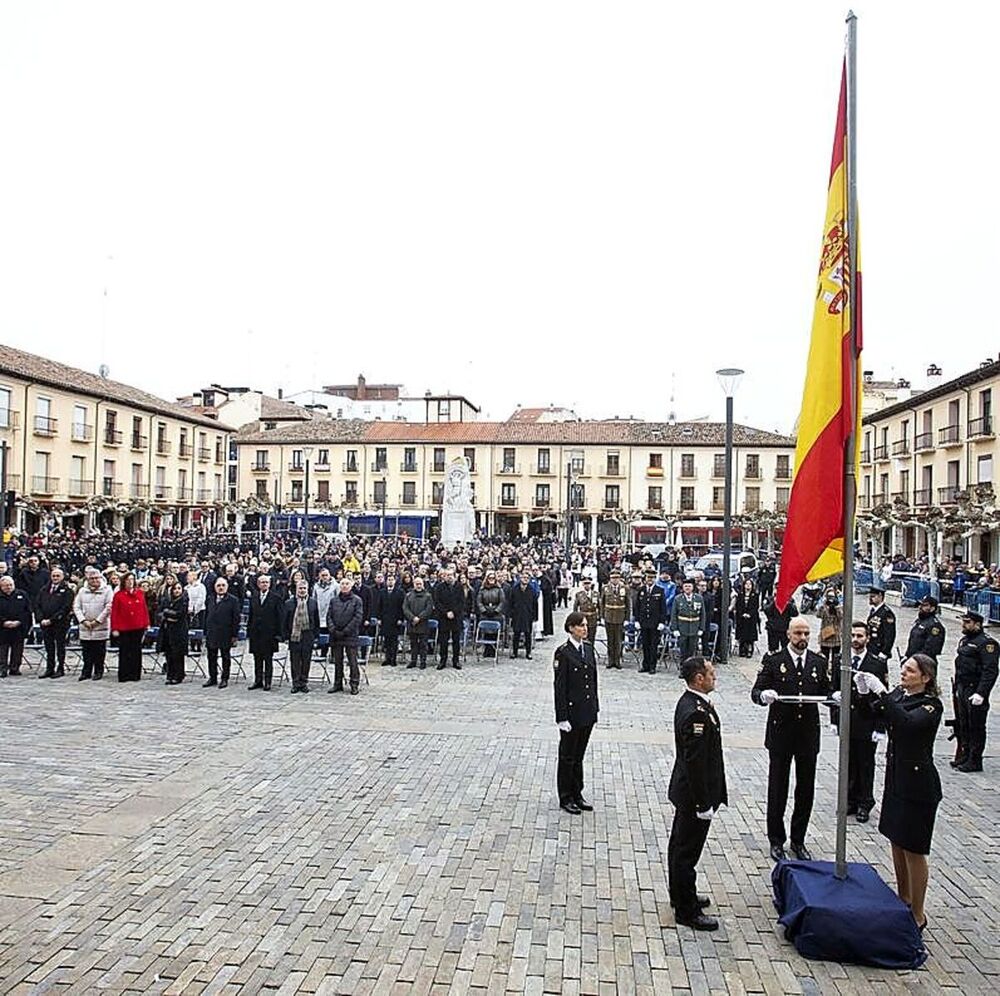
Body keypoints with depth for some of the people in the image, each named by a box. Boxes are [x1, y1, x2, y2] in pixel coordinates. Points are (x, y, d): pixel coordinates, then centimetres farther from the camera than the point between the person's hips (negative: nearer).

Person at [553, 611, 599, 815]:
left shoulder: (588, 648, 6)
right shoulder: (563, 652, -15)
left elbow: (594, 679, 12)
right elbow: (559, 686, -15)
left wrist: (595, 706, 11)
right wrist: (562, 717, -16)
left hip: (588, 711, 6)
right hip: (571, 711, -6)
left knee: (579, 755, 17)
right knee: (568, 756, 7)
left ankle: (577, 794, 29)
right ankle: (565, 798, 19)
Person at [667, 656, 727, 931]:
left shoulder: (690, 702, 3)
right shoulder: (696, 713, -28)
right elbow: (696, 762, -27)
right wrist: (704, 803, -20)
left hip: (685, 791, 10)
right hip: (695, 794, -10)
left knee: (680, 845, 22)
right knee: (687, 851, 4)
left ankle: (681, 895, 39)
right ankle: (687, 911, 18)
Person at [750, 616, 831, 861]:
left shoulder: (819, 662, 5)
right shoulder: (773, 661, -4)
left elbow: (826, 691, 7)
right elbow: (756, 691, -8)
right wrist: (764, 696, -30)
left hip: (809, 734, 3)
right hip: (781, 733, -3)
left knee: (806, 790, 11)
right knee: (777, 789, 6)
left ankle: (798, 840, 27)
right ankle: (776, 841, 20)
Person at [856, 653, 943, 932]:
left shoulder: (931, 705, -17)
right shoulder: (898, 694, 3)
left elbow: (907, 722, -35)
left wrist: (882, 693, -36)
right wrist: (865, 693, -12)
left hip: (917, 784, -7)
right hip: (896, 778, 7)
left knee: (913, 850, 2)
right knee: (896, 842, 18)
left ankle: (918, 914, 16)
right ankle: (903, 899, 35)